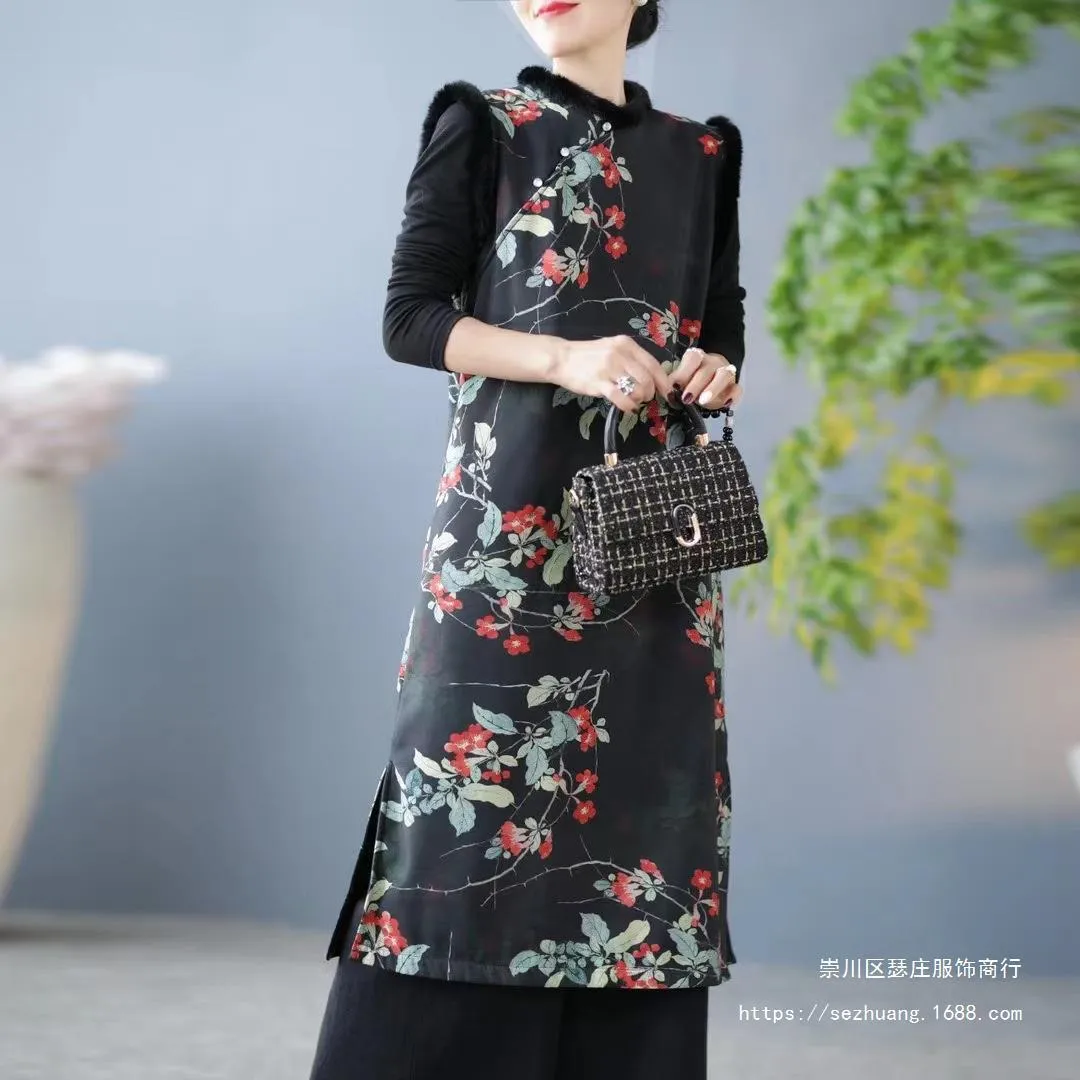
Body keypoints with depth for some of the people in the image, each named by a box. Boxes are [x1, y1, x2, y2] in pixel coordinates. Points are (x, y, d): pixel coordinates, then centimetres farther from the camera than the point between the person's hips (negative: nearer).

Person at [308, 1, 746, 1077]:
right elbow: (410, 315, -3)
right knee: (485, 774, -10)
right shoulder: (481, 126, 5)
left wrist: (713, 373, -4)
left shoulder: (700, 155, 17)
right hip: (513, 514, -4)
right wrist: (565, 359, -16)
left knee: (644, 787, 1)